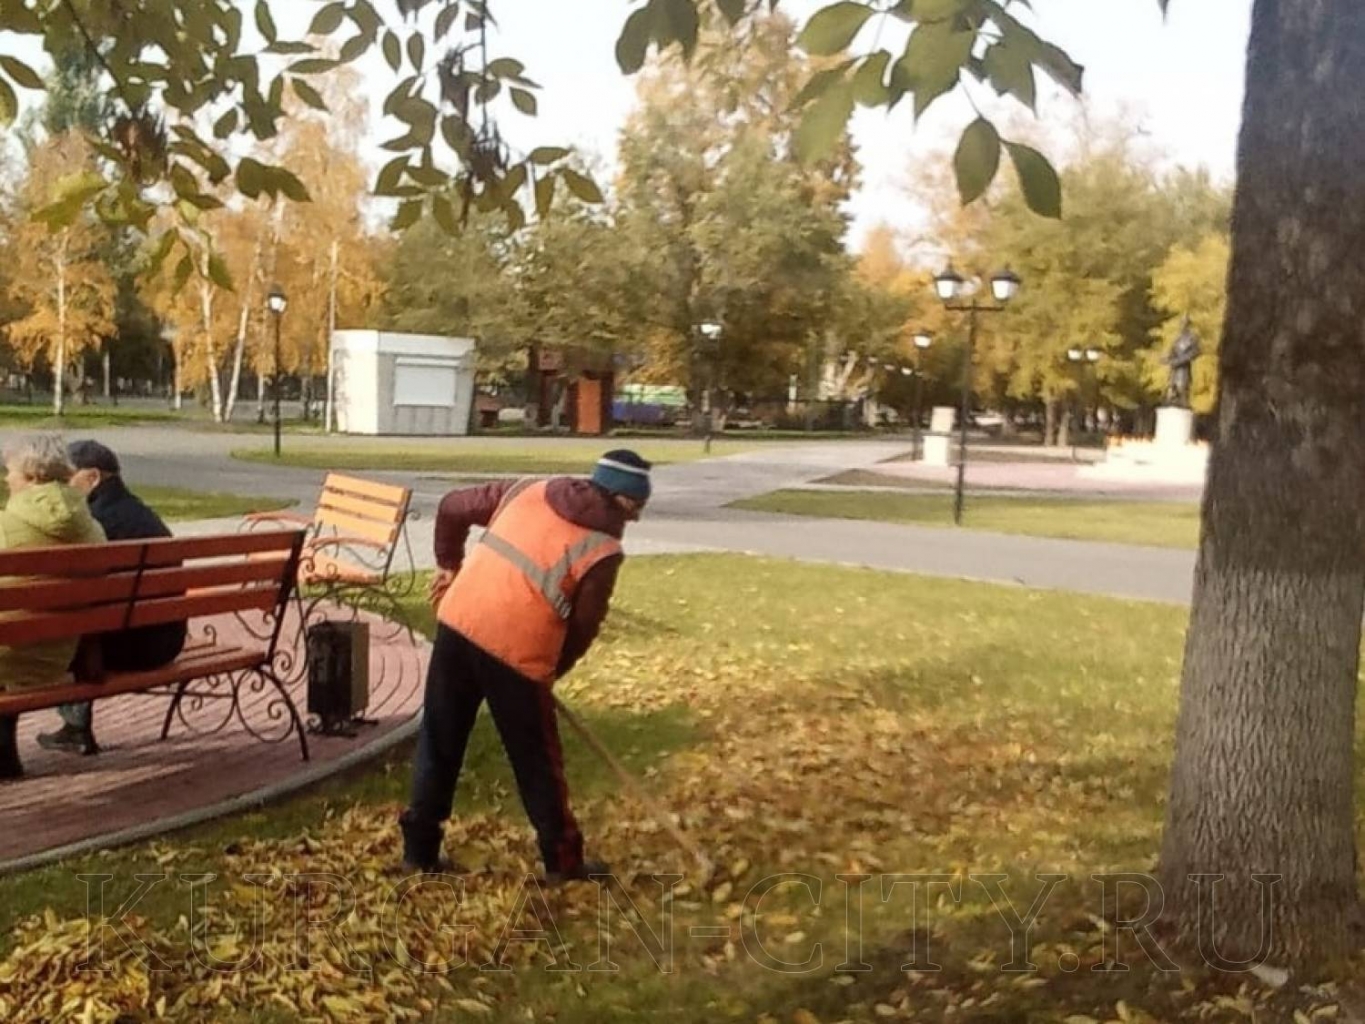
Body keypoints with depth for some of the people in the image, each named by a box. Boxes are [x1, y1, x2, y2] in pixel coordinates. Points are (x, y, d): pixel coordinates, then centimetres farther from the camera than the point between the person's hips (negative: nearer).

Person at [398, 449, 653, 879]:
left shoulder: (527, 490, 12)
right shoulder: (604, 550, -3)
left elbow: (452, 507, 17)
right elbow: (583, 629, 1)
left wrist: (448, 565, 29)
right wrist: (551, 670, 18)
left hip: (457, 622, 5)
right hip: (516, 650, -5)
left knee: (439, 743, 18)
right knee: (537, 760, 12)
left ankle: (419, 849, 27)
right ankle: (563, 860, 26)